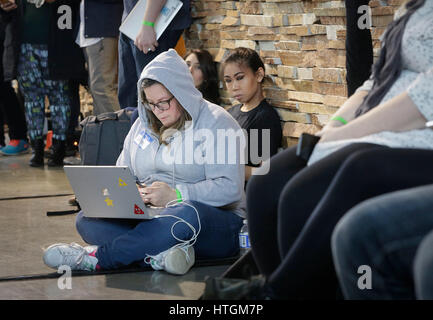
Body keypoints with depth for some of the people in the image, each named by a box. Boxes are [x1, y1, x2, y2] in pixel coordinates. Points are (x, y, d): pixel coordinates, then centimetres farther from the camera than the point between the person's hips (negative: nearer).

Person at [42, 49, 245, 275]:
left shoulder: (216, 123, -3)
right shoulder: (143, 124, 17)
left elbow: (230, 187, -14)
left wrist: (175, 195, -23)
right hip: (149, 217, 6)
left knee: (187, 214, -42)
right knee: (86, 219, -17)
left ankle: (96, 258, -38)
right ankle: (158, 255, -42)